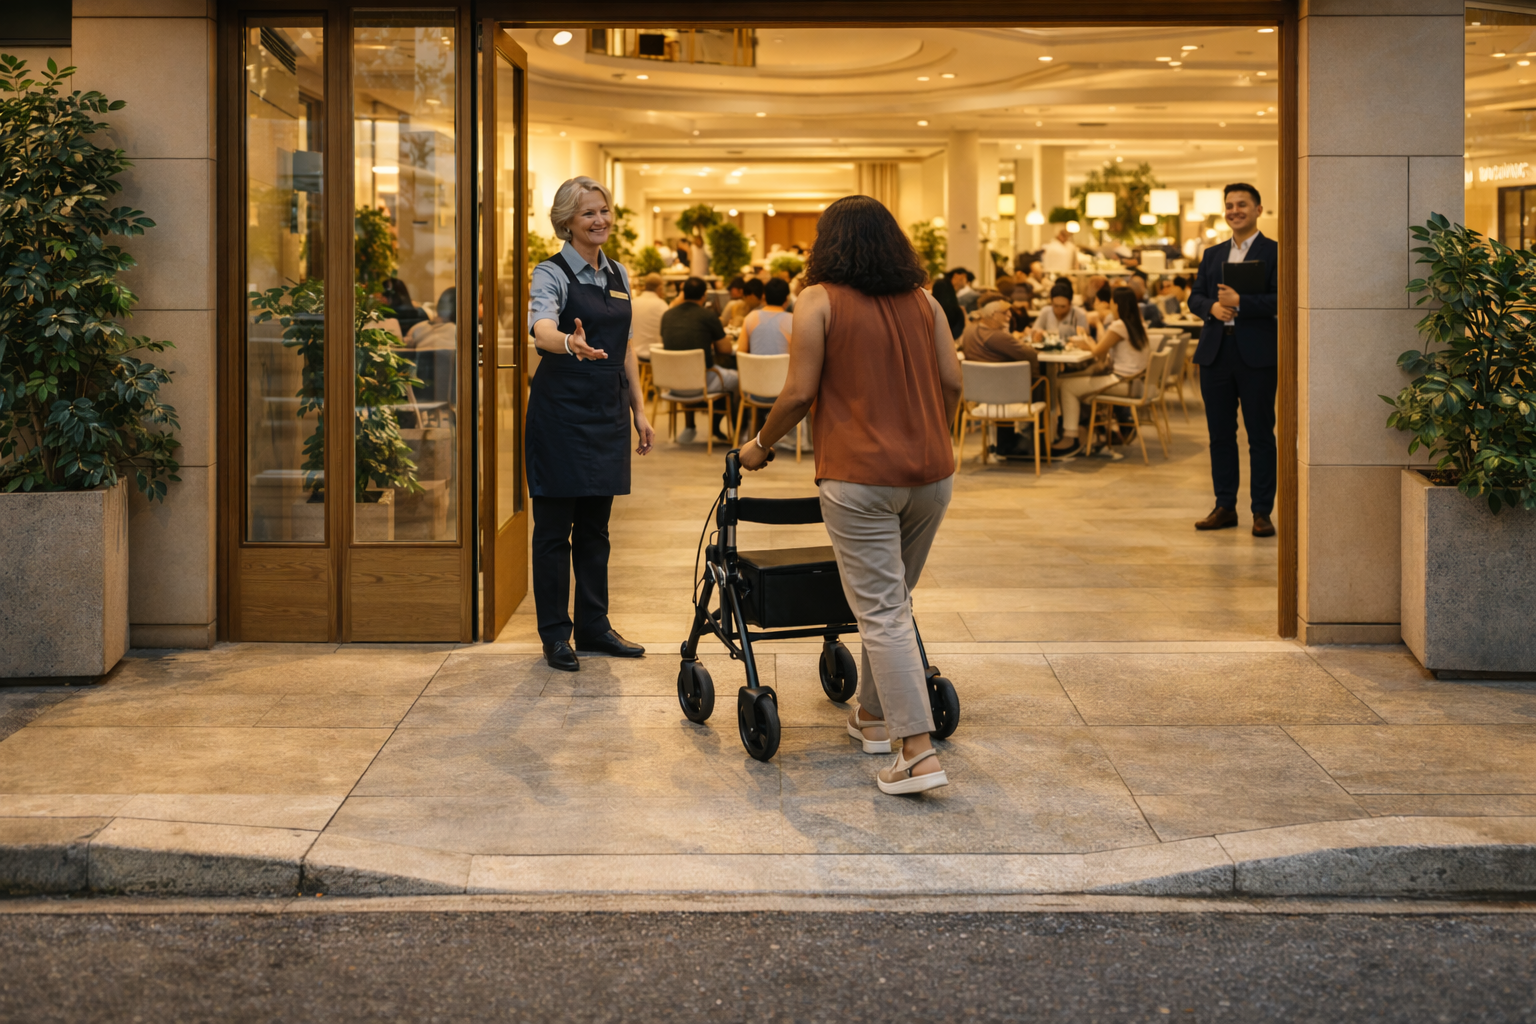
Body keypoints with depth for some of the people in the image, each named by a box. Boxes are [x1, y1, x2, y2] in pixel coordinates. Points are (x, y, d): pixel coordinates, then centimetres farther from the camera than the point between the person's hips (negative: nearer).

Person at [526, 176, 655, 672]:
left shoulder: (618, 274, 12)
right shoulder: (552, 273, -9)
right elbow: (541, 328, -29)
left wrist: (639, 410, 13)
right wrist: (571, 343, -50)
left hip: (608, 410, 6)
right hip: (561, 408, -6)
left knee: (595, 526, 13)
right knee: (554, 527, 1)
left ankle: (594, 626, 21)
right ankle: (555, 634, 8)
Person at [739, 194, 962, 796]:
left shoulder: (820, 301, -4)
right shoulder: (923, 302, 11)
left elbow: (799, 393, -8)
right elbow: (951, 381, 8)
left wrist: (759, 447, 8)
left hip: (860, 476, -5)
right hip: (931, 474, 6)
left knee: (881, 613, -4)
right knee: (892, 601, 20)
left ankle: (918, 751, -11)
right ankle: (874, 716, 32)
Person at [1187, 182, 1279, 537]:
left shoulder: (1274, 252, -1)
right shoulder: (1212, 254, 17)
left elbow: (1280, 300, -11)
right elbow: (1195, 296, 12)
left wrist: (1240, 302, -20)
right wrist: (1212, 306, -9)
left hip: (1257, 354, -5)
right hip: (1216, 352, 5)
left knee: (1261, 435, 0)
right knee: (1220, 434, 9)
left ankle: (1262, 512, 4)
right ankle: (1225, 507, 17)